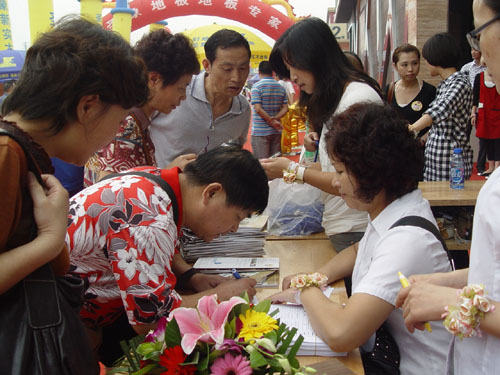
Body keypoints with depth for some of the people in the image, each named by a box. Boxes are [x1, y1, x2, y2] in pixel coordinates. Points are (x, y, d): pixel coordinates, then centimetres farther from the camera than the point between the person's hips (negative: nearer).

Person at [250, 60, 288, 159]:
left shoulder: (256, 86, -8)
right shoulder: (281, 87, 9)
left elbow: (258, 109, -16)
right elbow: (285, 108, 4)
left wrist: (272, 121, -10)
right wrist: (274, 119, -6)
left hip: (260, 132, -5)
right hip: (276, 131, 5)